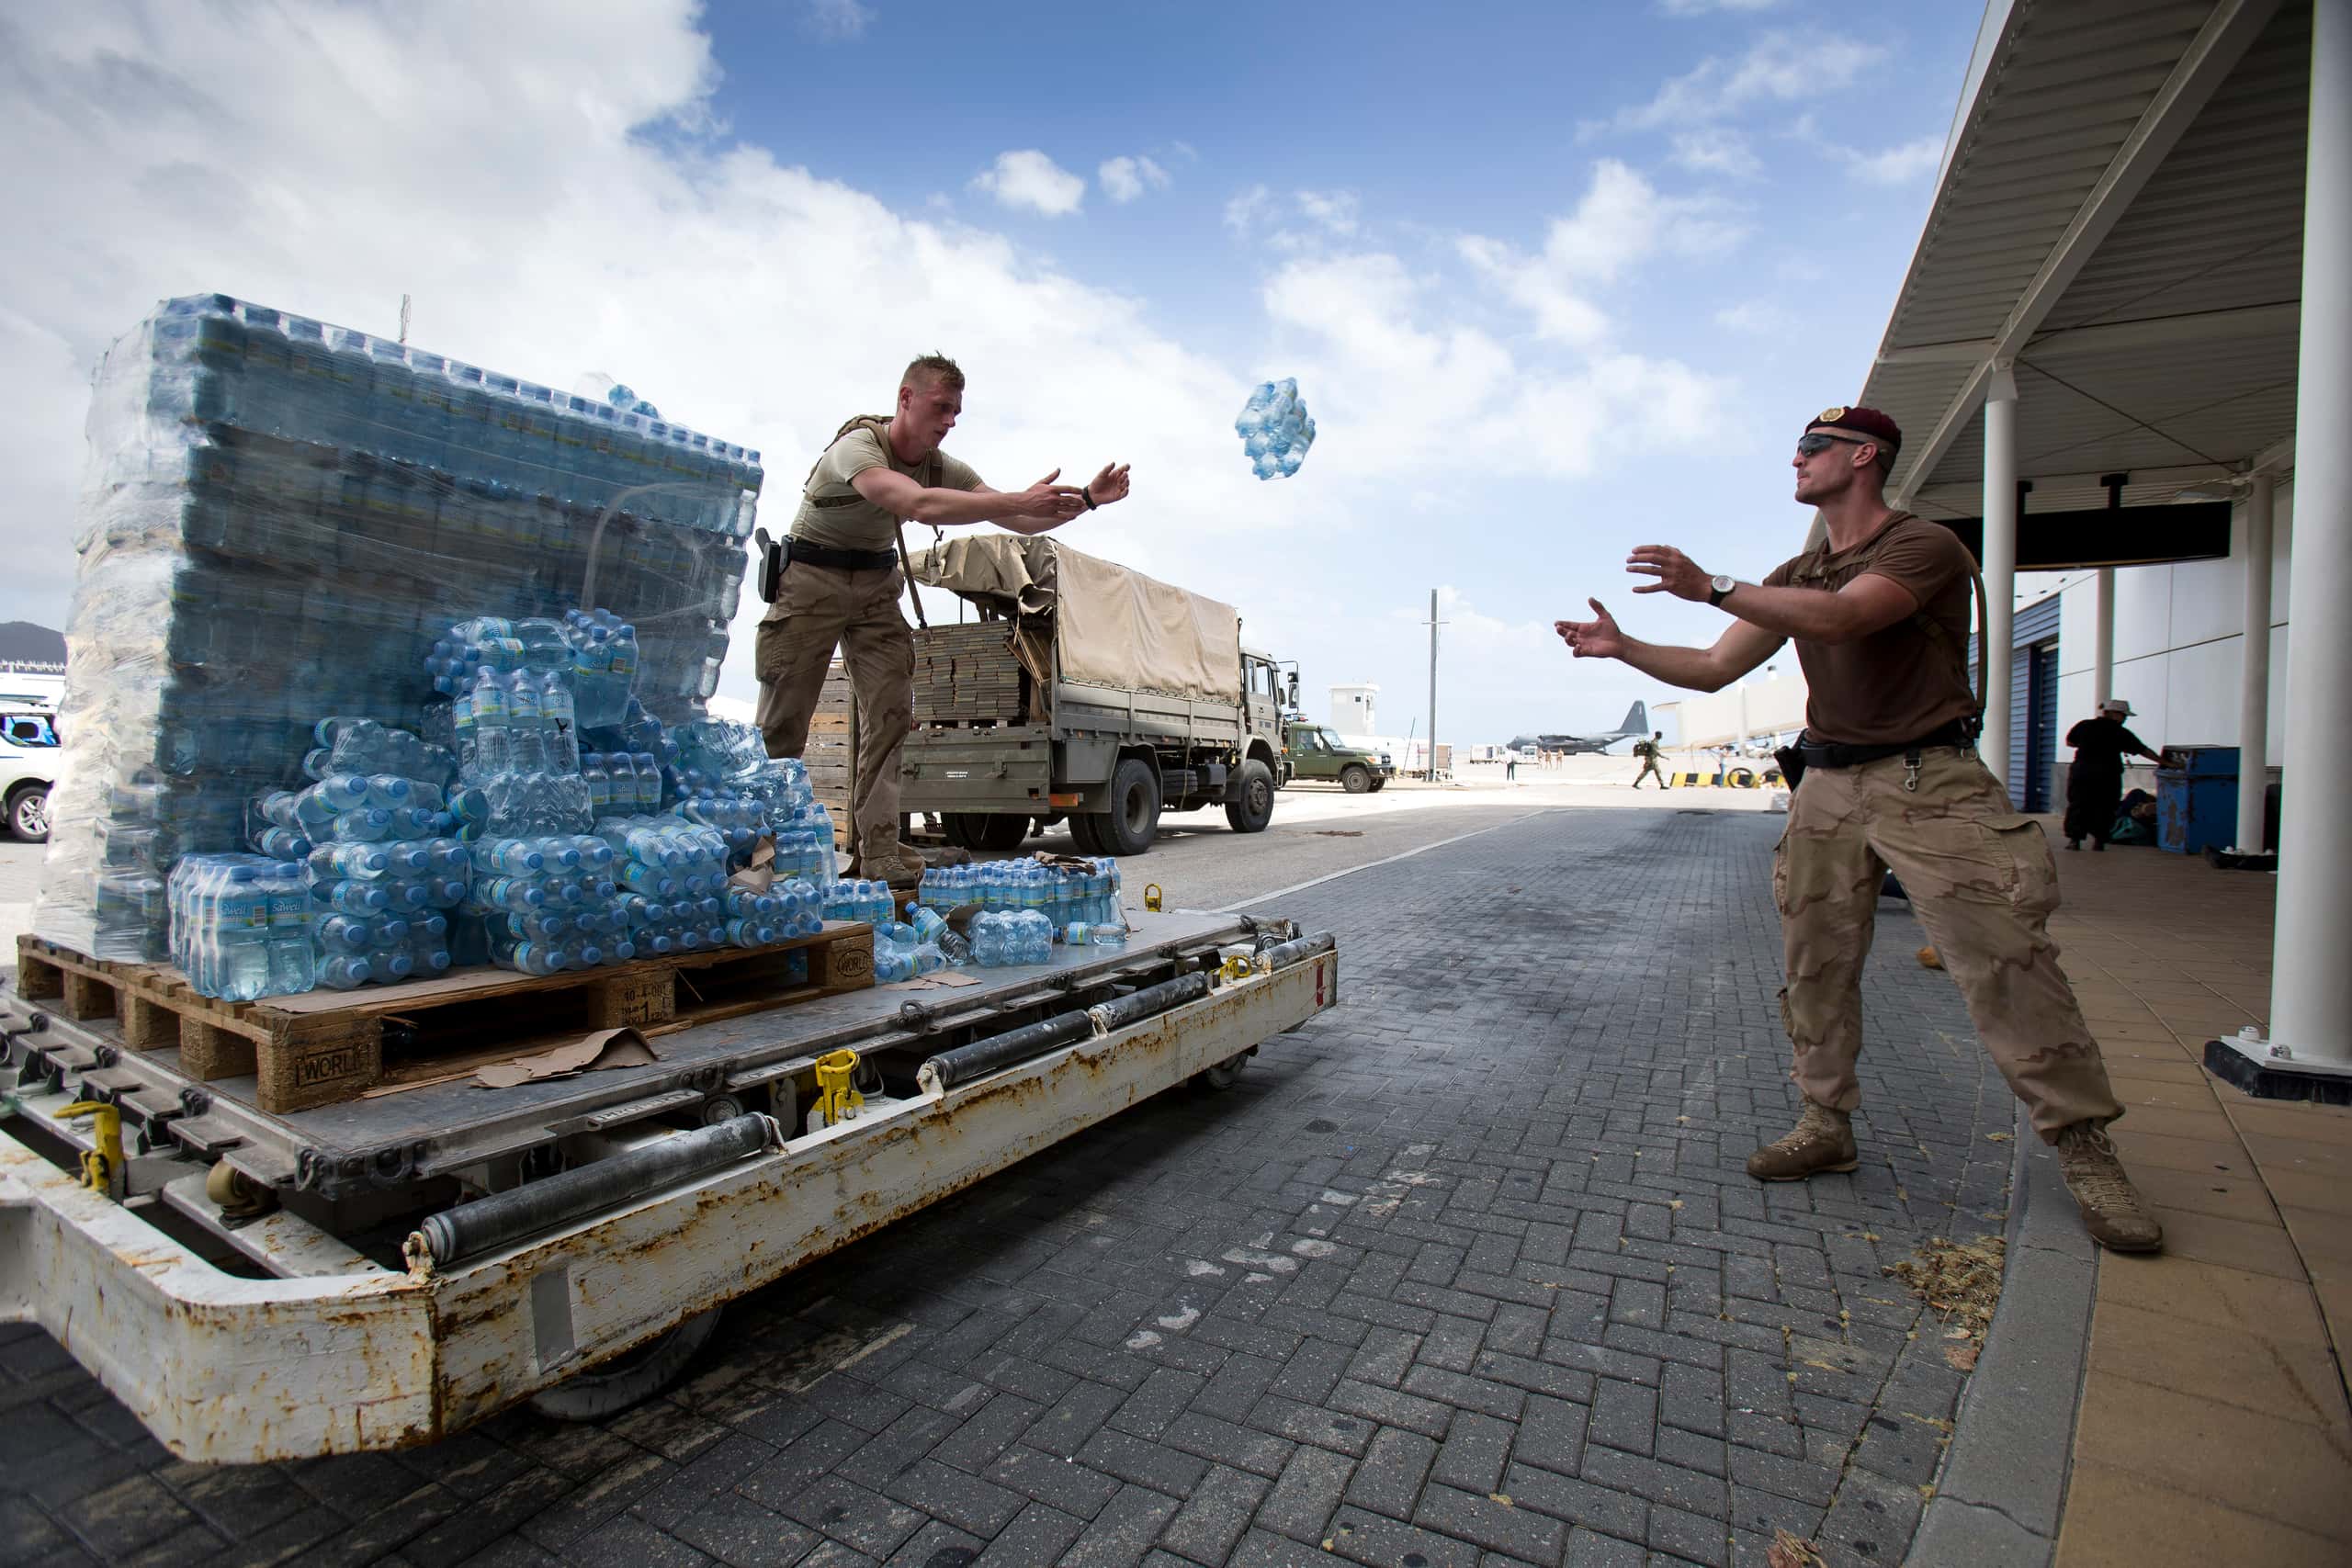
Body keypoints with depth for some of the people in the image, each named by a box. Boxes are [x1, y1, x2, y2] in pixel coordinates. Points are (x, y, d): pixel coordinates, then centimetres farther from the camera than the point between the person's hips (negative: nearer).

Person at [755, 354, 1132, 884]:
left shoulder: (942, 467, -2)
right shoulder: (857, 446, -24)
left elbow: (1022, 522, -5)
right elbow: (920, 505, -43)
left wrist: (1087, 499, -20)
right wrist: (1021, 500, -47)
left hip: (875, 585, 6)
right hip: (811, 580, -6)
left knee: (890, 714, -7)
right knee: (783, 721, -7)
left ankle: (877, 852, -7)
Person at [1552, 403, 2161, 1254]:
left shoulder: (1926, 547, -7)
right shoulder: (1796, 576, 16)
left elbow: (1839, 618, -27)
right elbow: (1714, 669, 13)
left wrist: (1713, 588, -32)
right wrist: (1621, 646, 3)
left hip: (1931, 783, -6)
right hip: (1830, 787, 6)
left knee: (2008, 963, -7)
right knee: (1817, 965, 6)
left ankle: (2084, 1146, 6)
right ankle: (1827, 1126, 18)